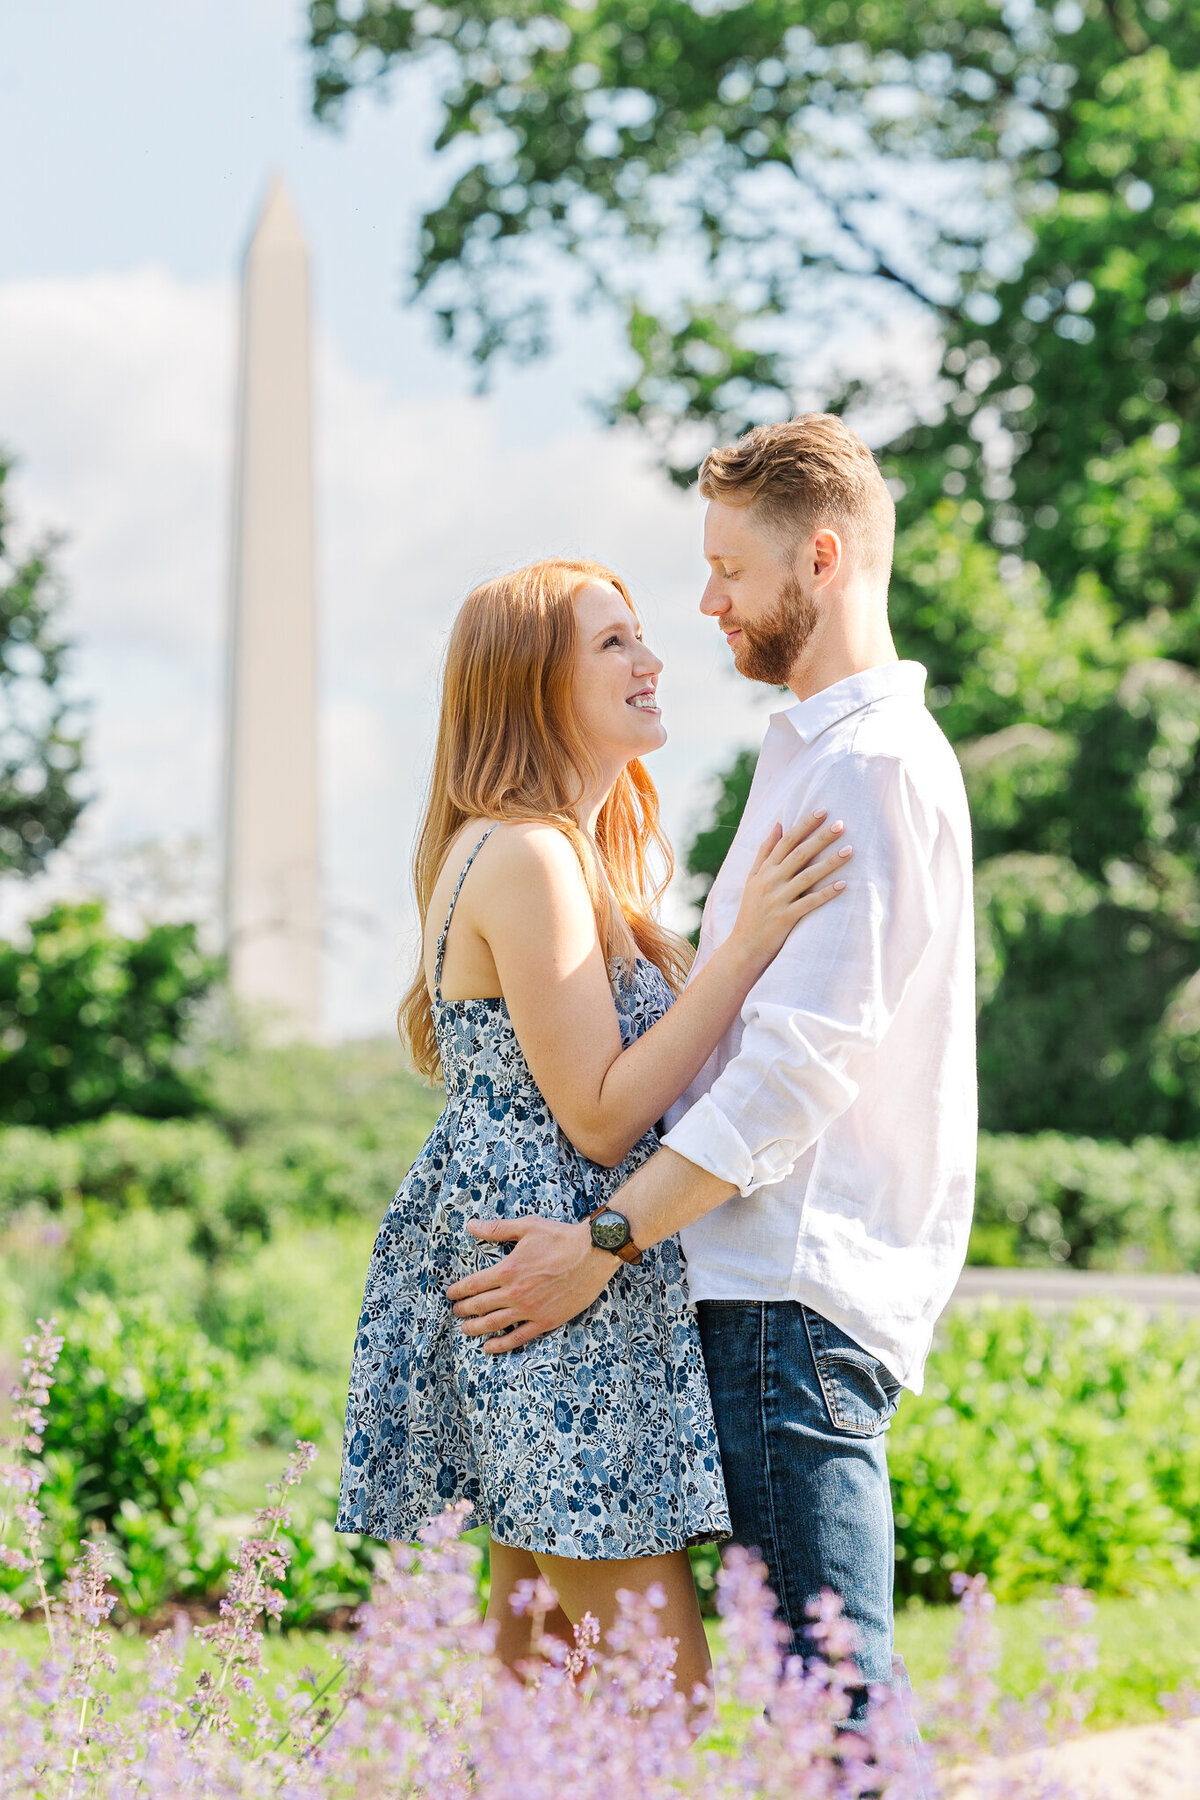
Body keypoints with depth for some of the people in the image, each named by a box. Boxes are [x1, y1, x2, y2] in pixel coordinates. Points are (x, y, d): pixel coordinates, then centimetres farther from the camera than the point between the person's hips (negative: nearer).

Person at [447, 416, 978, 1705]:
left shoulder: (871, 763, -12)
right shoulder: (817, 750, 21)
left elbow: (803, 1061, -19)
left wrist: (604, 1241, -19)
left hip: (799, 1280, -10)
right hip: (769, 1269, 10)